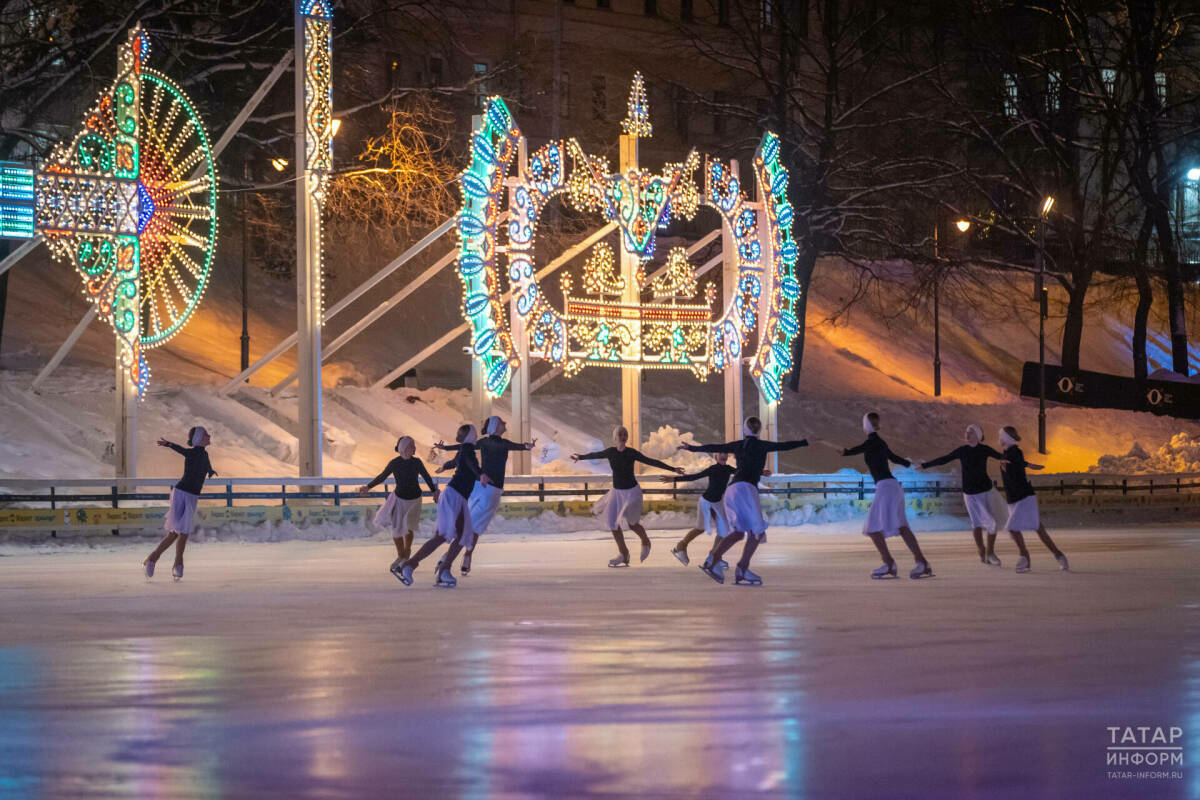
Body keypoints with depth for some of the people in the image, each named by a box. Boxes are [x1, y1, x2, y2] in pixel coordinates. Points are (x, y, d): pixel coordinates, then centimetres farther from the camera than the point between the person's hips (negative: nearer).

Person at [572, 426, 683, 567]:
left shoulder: (632, 453, -15)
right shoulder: (610, 452, -6)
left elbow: (652, 462, -14)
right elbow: (595, 455, 13)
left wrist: (673, 469, -17)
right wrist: (581, 457, 27)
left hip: (632, 492, -4)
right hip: (617, 492, 4)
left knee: (632, 524, -6)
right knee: (613, 523, 2)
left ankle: (645, 542, 25)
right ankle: (623, 554, 17)